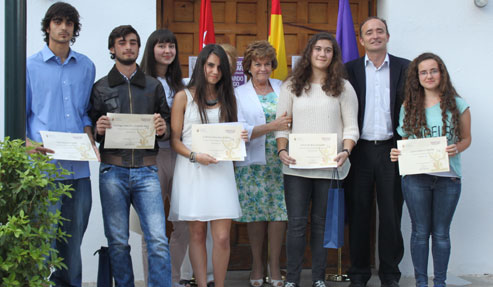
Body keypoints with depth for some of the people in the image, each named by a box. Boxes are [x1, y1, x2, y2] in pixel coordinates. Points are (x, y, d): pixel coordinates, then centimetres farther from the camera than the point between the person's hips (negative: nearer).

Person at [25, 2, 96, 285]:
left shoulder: (86, 66, 13)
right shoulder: (31, 66, 3)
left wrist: (90, 140, 1)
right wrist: (29, 144, -14)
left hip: (78, 167, 3)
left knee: (74, 237, 11)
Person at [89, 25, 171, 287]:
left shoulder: (154, 86, 15)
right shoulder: (100, 88, 11)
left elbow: (167, 129, 15)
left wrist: (163, 130, -7)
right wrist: (99, 130, -12)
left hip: (146, 171, 1)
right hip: (113, 170, 0)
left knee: (158, 241, -8)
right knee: (118, 242, 4)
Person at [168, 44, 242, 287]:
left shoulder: (227, 98, 15)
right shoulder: (184, 97, 5)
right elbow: (174, 139, 1)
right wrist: (195, 156, -14)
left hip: (221, 169, 2)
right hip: (191, 170, -2)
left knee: (222, 237, -5)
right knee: (197, 235, 4)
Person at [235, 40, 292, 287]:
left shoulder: (282, 88, 11)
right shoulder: (239, 94, 4)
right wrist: (272, 126, -19)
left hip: (280, 162, 2)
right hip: (252, 164, -1)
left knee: (280, 211, -1)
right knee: (256, 214, 0)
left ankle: (274, 265, 11)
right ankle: (257, 264, 16)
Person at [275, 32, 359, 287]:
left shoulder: (343, 87, 8)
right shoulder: (291, 86, 10)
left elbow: (351, 126, 4)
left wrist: (345, 151, -13)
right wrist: (282, 150, -10)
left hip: (329, 167, 0)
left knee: (321, 223, 7)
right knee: (296, 223, 0)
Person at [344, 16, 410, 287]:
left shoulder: (404, 68, 5)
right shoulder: (350, 69, 5)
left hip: (391, 150, 0)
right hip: (360, 150, 0)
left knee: (391, 214, 6)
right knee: (358, 213, 7)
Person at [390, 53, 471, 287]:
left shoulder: (457, 105, 1)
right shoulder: (409, 107, 6)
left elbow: (466, 138, 7)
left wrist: (456, 149, -13)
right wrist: (397, 154, -8)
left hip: (448, 177, -1)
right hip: (416, 177, 1)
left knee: (441, 233, 7)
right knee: (420, 232, 7)